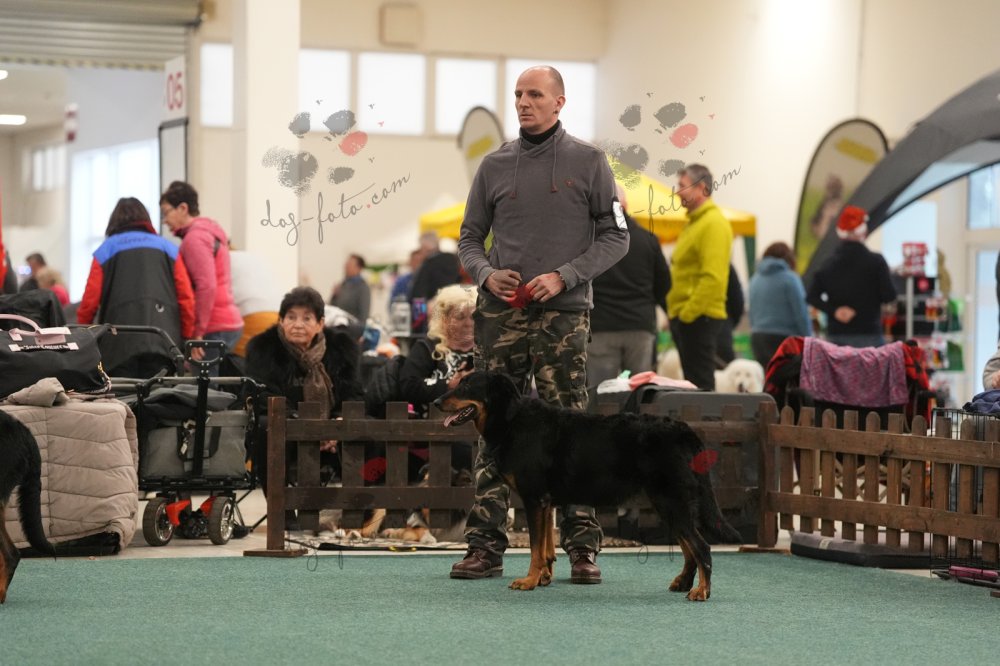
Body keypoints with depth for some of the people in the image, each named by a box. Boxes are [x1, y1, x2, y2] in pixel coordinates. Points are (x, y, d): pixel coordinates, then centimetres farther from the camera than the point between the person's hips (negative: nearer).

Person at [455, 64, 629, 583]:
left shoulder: (587, 162, 3)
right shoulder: (495, 165, 11)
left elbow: (615, 235, 2)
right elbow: (469, 238, 16)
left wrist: (564, 276, -10)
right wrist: (486, 273, -5)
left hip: (563, 313, -3)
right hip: (500, 313, 3)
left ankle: (582, 549, -2)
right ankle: (485, 546, 6)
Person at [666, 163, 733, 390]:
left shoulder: (714, 224, -13)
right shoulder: (694, 222, 18)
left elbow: (713, 278, -22)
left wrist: (688, 312, -20)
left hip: (698, 318, -10)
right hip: (685, 317, 10)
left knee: (700, 383, -9)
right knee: (692, 382, 12)